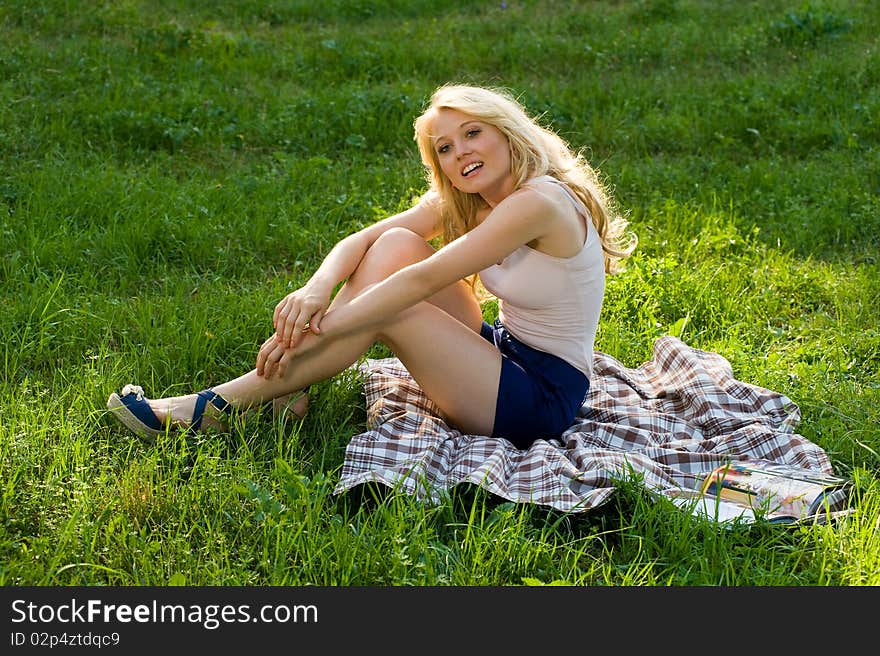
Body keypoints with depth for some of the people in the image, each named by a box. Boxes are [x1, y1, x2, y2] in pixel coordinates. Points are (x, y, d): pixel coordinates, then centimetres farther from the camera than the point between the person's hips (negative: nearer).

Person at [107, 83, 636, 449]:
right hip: (507, 352, 8)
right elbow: (360, 241, -6)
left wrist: (317, 332, -27)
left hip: (545, 396, -8)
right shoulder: (461, 202, 3)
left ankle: (218, 408, -12)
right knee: (393, 245, -9)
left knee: (386, 307, -21)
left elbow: (424, 280, -27)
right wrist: (319, 288, -28)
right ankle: (283, 389, -10)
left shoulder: (539, 201, -23)